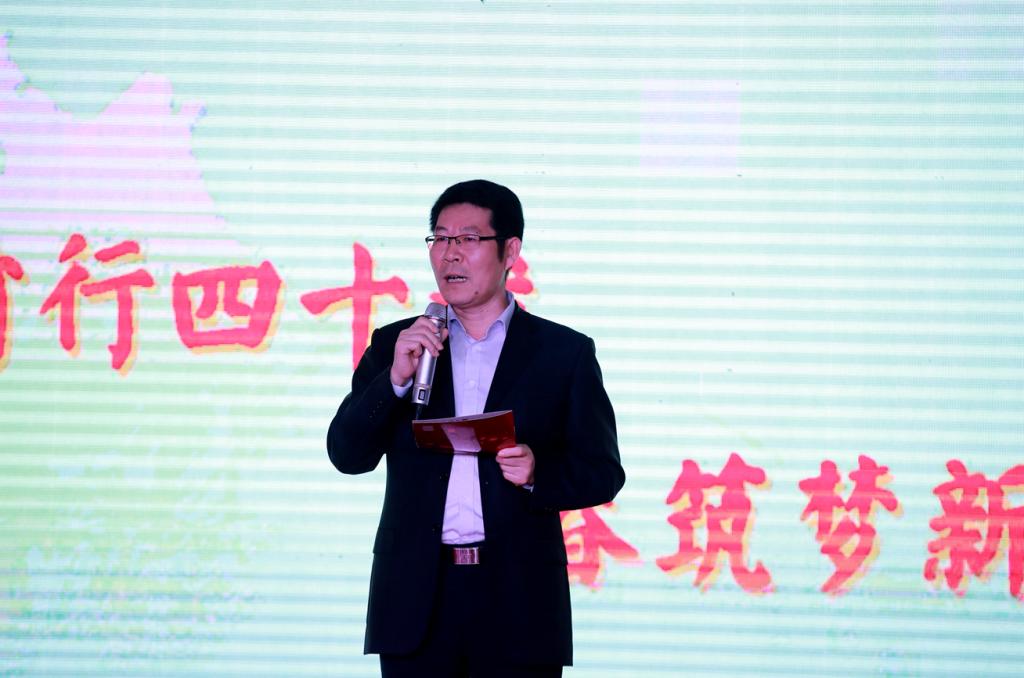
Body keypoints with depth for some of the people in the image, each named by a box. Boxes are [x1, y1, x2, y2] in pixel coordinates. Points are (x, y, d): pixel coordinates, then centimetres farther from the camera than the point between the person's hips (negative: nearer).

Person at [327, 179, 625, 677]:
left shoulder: (564, 352, 7)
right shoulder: (394, 346, 11)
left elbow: (603, 473, 5)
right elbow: (347, 455, 3)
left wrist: (537, 473, -15)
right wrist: (395, 378, -11)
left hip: (516, 601, -1)